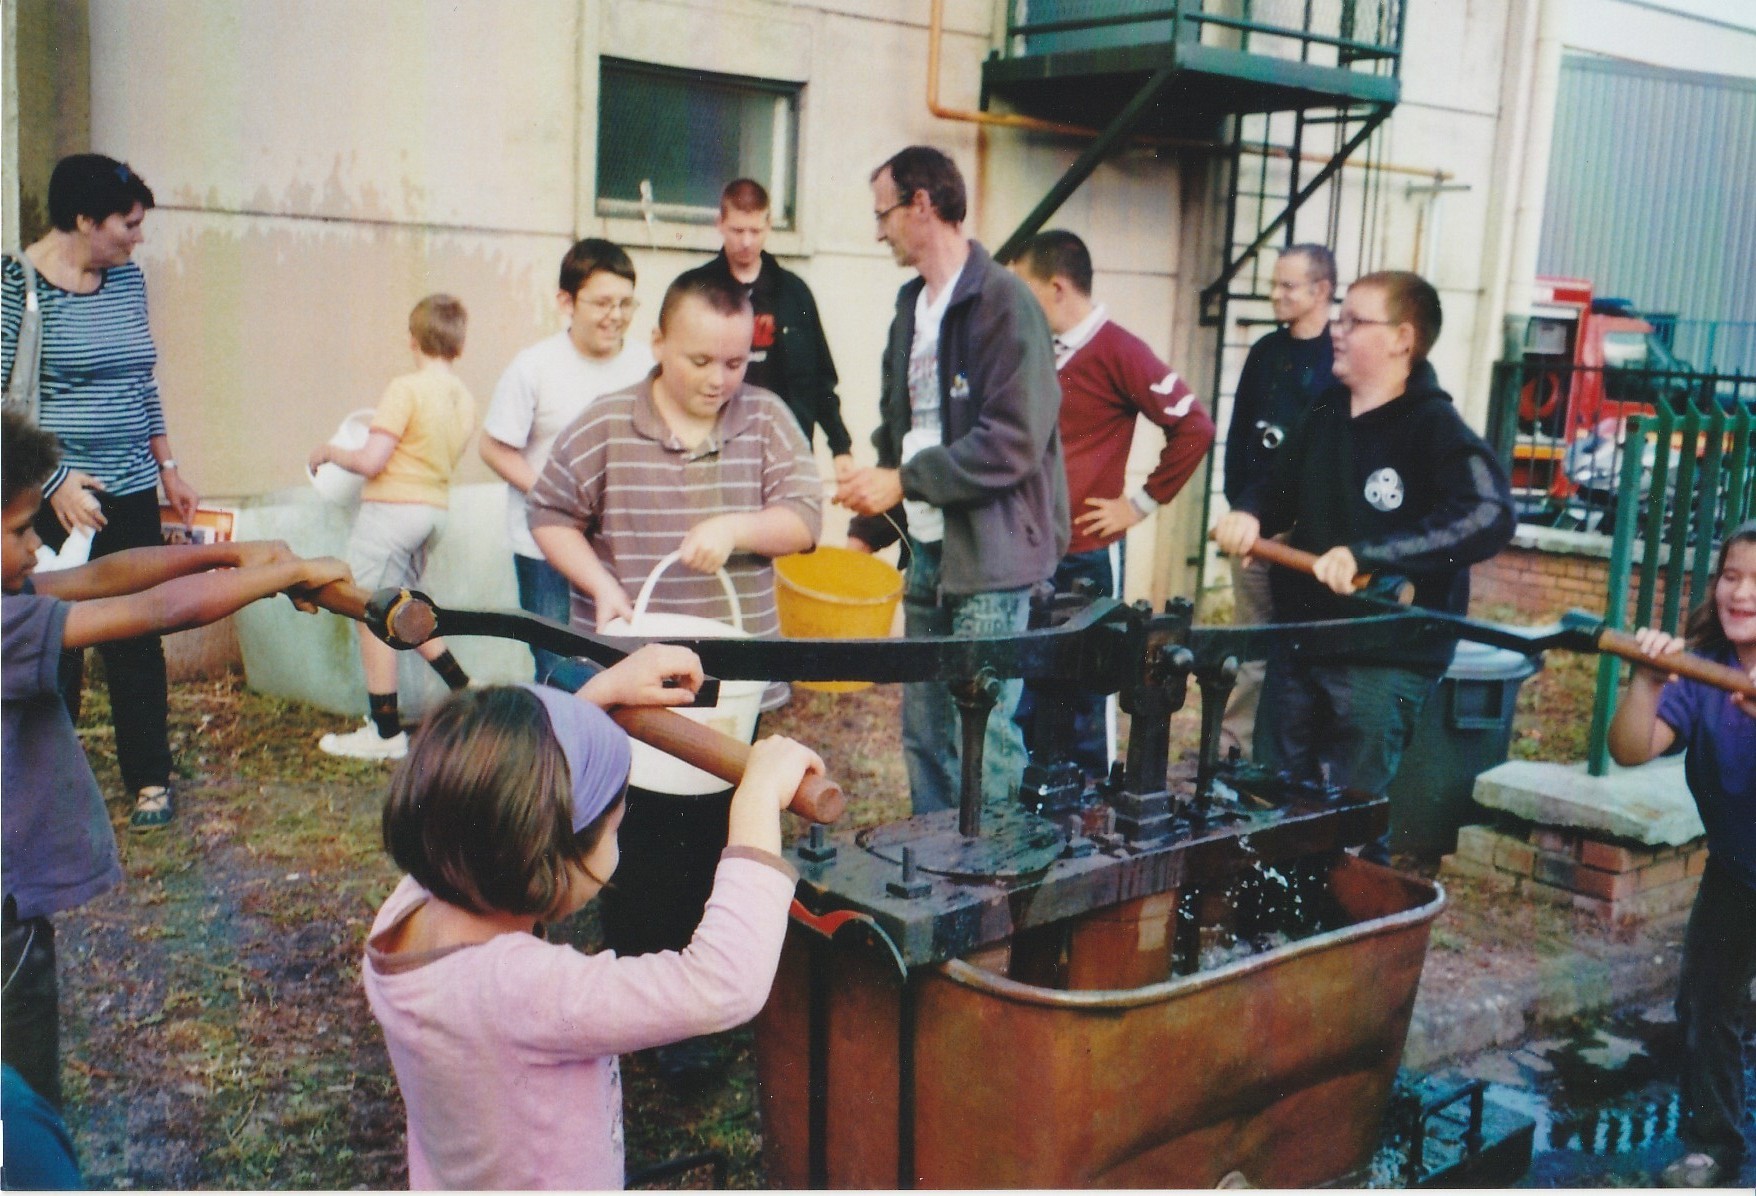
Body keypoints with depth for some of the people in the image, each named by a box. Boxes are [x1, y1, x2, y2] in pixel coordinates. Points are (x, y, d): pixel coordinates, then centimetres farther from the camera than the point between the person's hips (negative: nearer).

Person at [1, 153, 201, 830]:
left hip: (130, 495, 5)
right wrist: (54, 482, -17)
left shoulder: (128, 278, 10)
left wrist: (168, 468, 18)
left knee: (137, 641, 8)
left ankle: (150, 779, 19)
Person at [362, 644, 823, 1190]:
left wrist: (604, 690, 1)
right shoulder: (518, 990, -35)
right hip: (544, 1181, -7)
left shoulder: (407, 911, -13)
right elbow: (723, 985, -40)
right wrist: (758, 798, -32)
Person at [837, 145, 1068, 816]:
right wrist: (867, 529, 12)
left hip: (990, 558, -8)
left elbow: (1013, 441, -19)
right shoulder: (913, 306, 15)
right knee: (924, 731, 14)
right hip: (928, 549, 8)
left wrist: (903, 483, -16)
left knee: (981, 735, -5)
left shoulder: (1003, 303, -11)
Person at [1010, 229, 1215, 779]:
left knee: (1084, 691, 5)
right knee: (1023, 687, 13)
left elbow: (1194, 425, -14)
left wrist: (1141, 502, -10)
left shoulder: (1116, 351, -10)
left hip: (1085, 553, -7)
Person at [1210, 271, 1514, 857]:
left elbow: (1489, 517, -29)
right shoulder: (1328, 412, 8)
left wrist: (1366, 555, -35)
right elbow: (1281, 488, 21)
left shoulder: (1435, 429, -14)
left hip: (1384, 659, -7)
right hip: (1299, 640, 7)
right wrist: (1249, 514, -3)